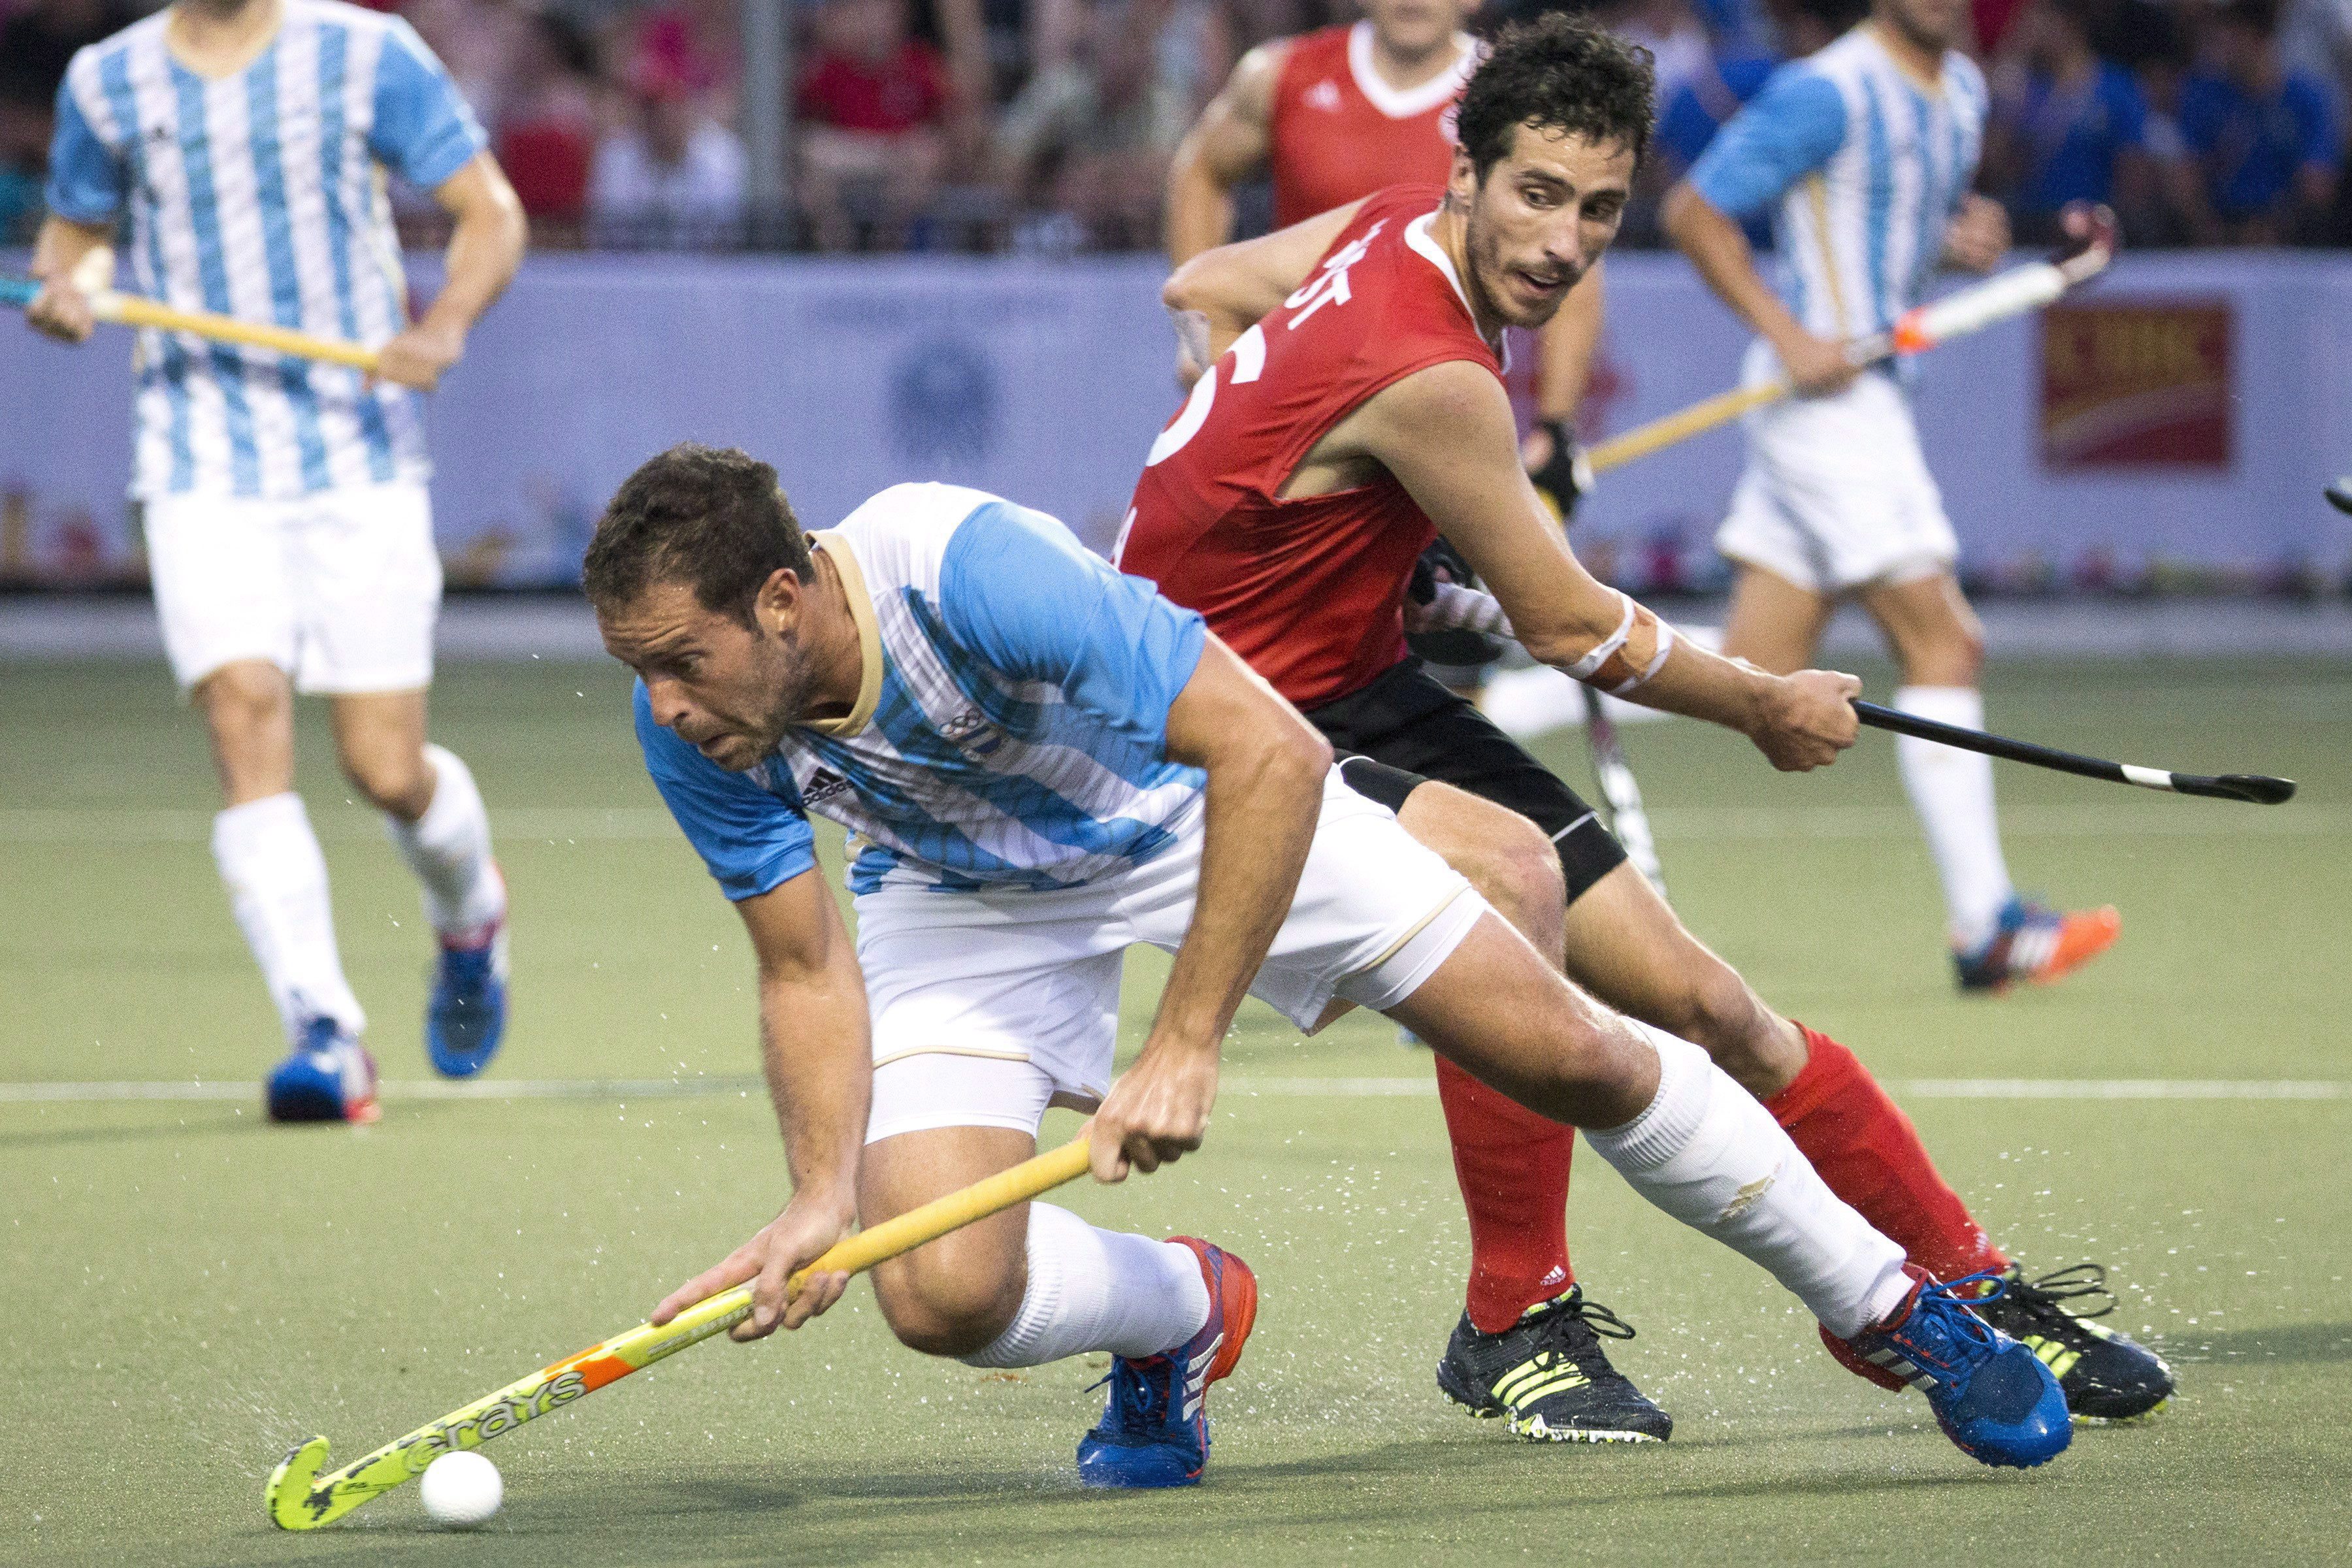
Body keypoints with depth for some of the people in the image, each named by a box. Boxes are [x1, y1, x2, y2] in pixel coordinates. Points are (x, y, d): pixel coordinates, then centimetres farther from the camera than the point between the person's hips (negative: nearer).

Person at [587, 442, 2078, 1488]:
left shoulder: (965, 568, -41)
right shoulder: (698, 731, -25)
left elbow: (1273, 755, -41)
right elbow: (806, 973, -13)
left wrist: (1188, 1043, -44)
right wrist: (823, 1191, -31)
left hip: (1208, 798, -3)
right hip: (967, 899, 3)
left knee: (1572, 1055, -4)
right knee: (945, 1293, -17)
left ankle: (1887, 1300, 20)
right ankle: (1181, 1310, 19)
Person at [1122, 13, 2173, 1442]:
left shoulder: (1395, 227, -1)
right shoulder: (1429, 374, -28)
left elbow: (1205, 288, 19)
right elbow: (1573, 629, -15)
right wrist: (1769, 709, 0)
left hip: (1361, 693, 9)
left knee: (1703, 1003, 4)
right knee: (1507, 868, -38)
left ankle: (1974, 1294, 17)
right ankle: (1516, 1324, -24)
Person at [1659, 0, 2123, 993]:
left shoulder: (1961, 92, 13)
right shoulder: (1829, 93, -13)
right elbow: (1694, 211, -11)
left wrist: (1965, 241, 3)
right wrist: (1788, 334, -19)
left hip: (1867, 392, 9)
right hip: (1823, 393, -9)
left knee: (1754, 679, 6)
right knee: (1939, 646, -10)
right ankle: (1986, 928, -9)